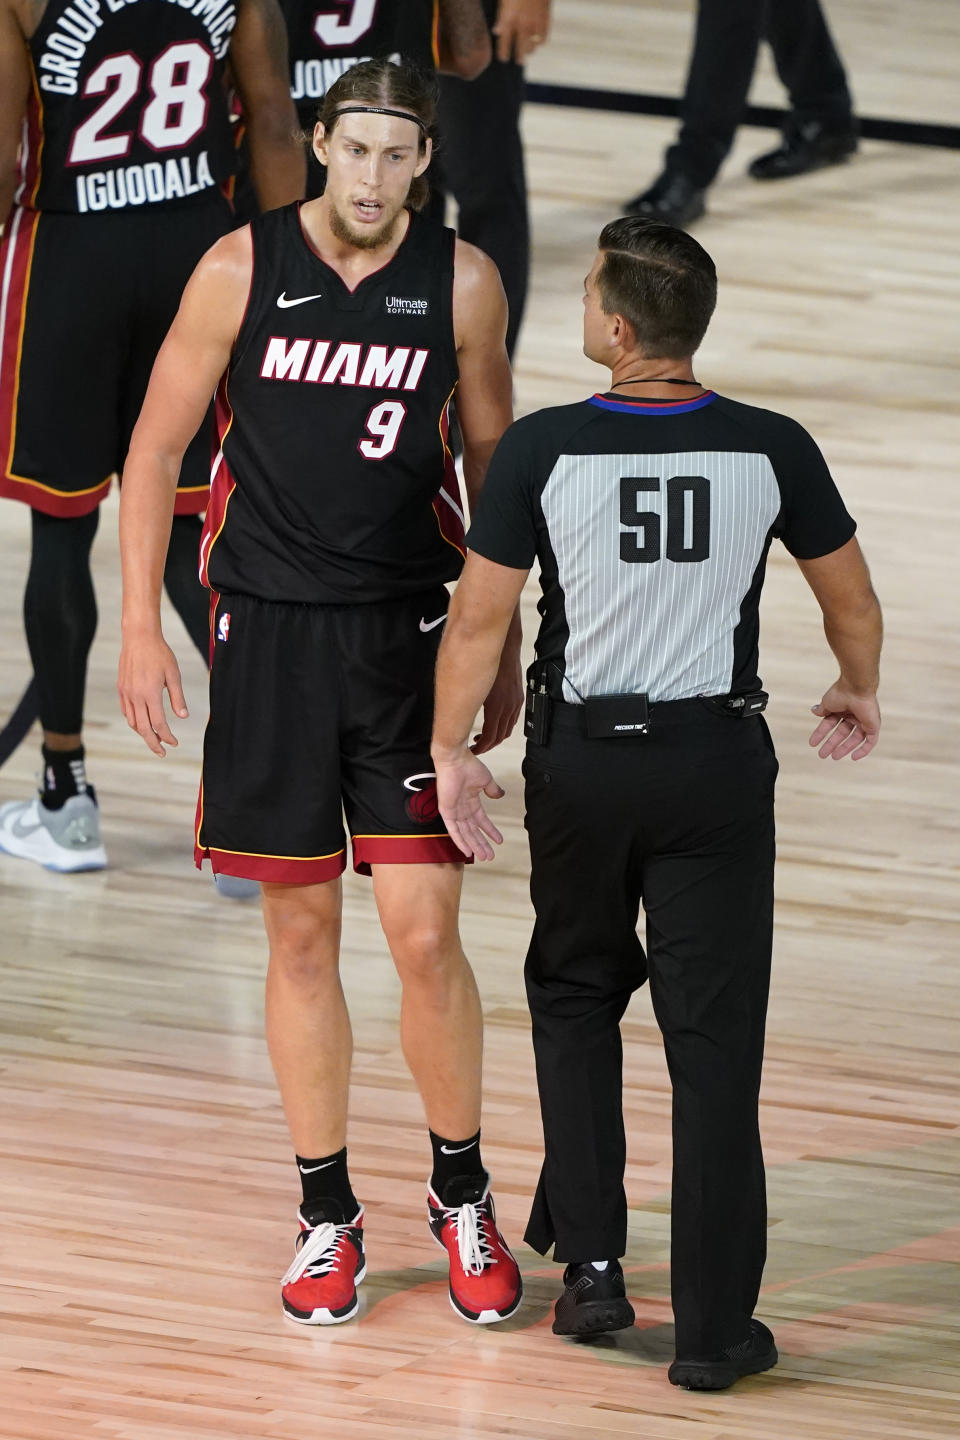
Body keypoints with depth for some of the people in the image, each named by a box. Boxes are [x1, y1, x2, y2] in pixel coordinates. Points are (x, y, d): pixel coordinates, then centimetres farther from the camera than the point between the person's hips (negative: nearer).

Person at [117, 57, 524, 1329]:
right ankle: (327, 1215, 17)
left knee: (424, 933, -4)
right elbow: (157, 448, 2)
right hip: (271, 631, 0)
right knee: (301, 935, 6)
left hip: (409, 632, 0)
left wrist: (505, 650, 10)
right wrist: (141, 629, -3)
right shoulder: (243, 269, -6)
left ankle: (462, 1197, 15)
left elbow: (493, 462, 9)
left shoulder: (460, 281, -3)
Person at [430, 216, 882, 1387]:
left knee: (575, 995, 22)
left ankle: (591, 1262, 16)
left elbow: (478, 618, -8)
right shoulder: (771, 450, -9)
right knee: (715, 1036, 4)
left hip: (582, 761, 0)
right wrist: (856, 693, 25)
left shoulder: (543, 448, -13)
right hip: (717, 762, 0)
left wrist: (450, 750, 6)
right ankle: (714, 1324, 3)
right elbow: (851, 599, 5)